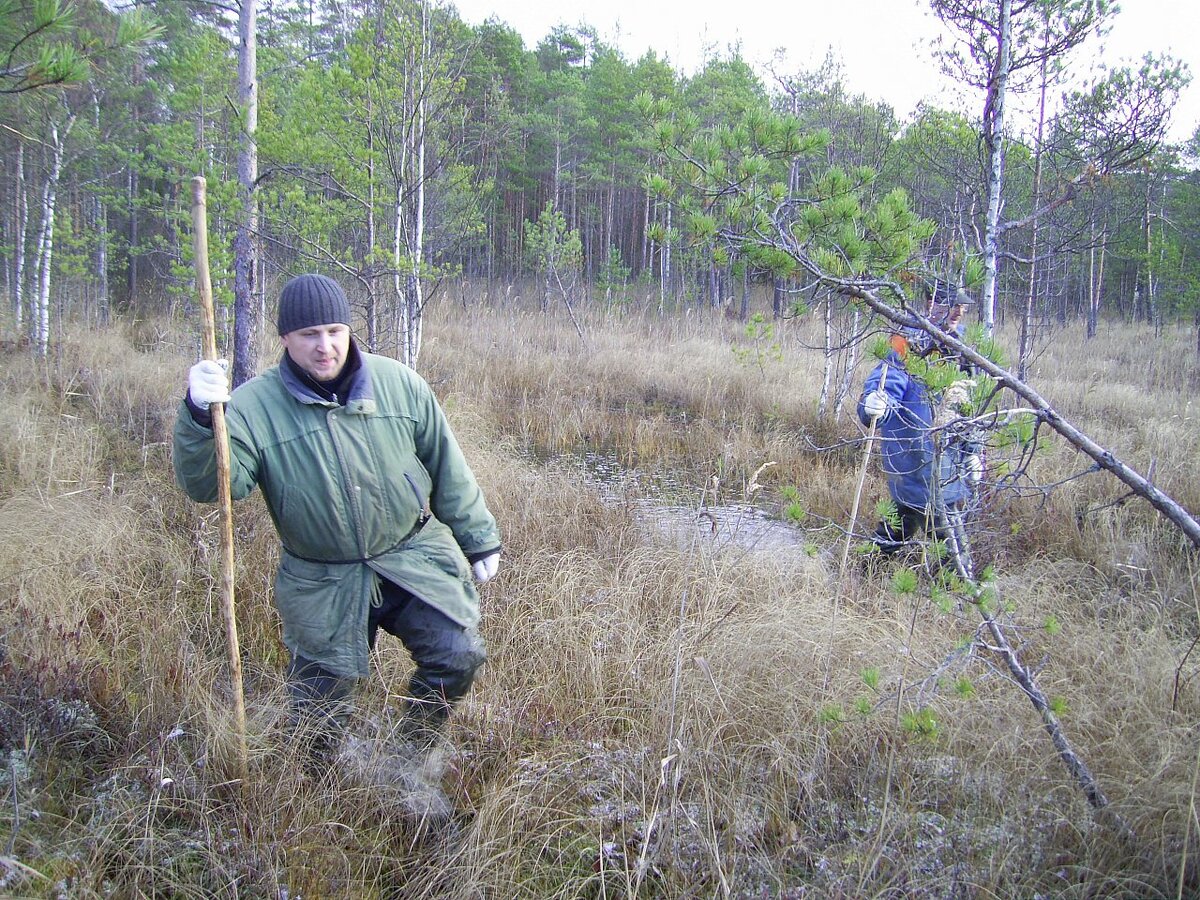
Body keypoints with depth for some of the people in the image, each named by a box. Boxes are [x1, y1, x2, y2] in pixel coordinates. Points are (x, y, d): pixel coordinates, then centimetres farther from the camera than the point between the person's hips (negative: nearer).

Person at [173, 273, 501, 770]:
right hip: (322, 584, -1)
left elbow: (448, 467, 4)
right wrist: (201, 417, -42)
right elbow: (210, 483, -24)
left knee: (457, 656, -9)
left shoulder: (398, 383, -5)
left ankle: (412, 750, 21)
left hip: (413, 557, 2)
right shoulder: (255, 405, -12)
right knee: (318, 710, 6)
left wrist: (479, 539, 9)